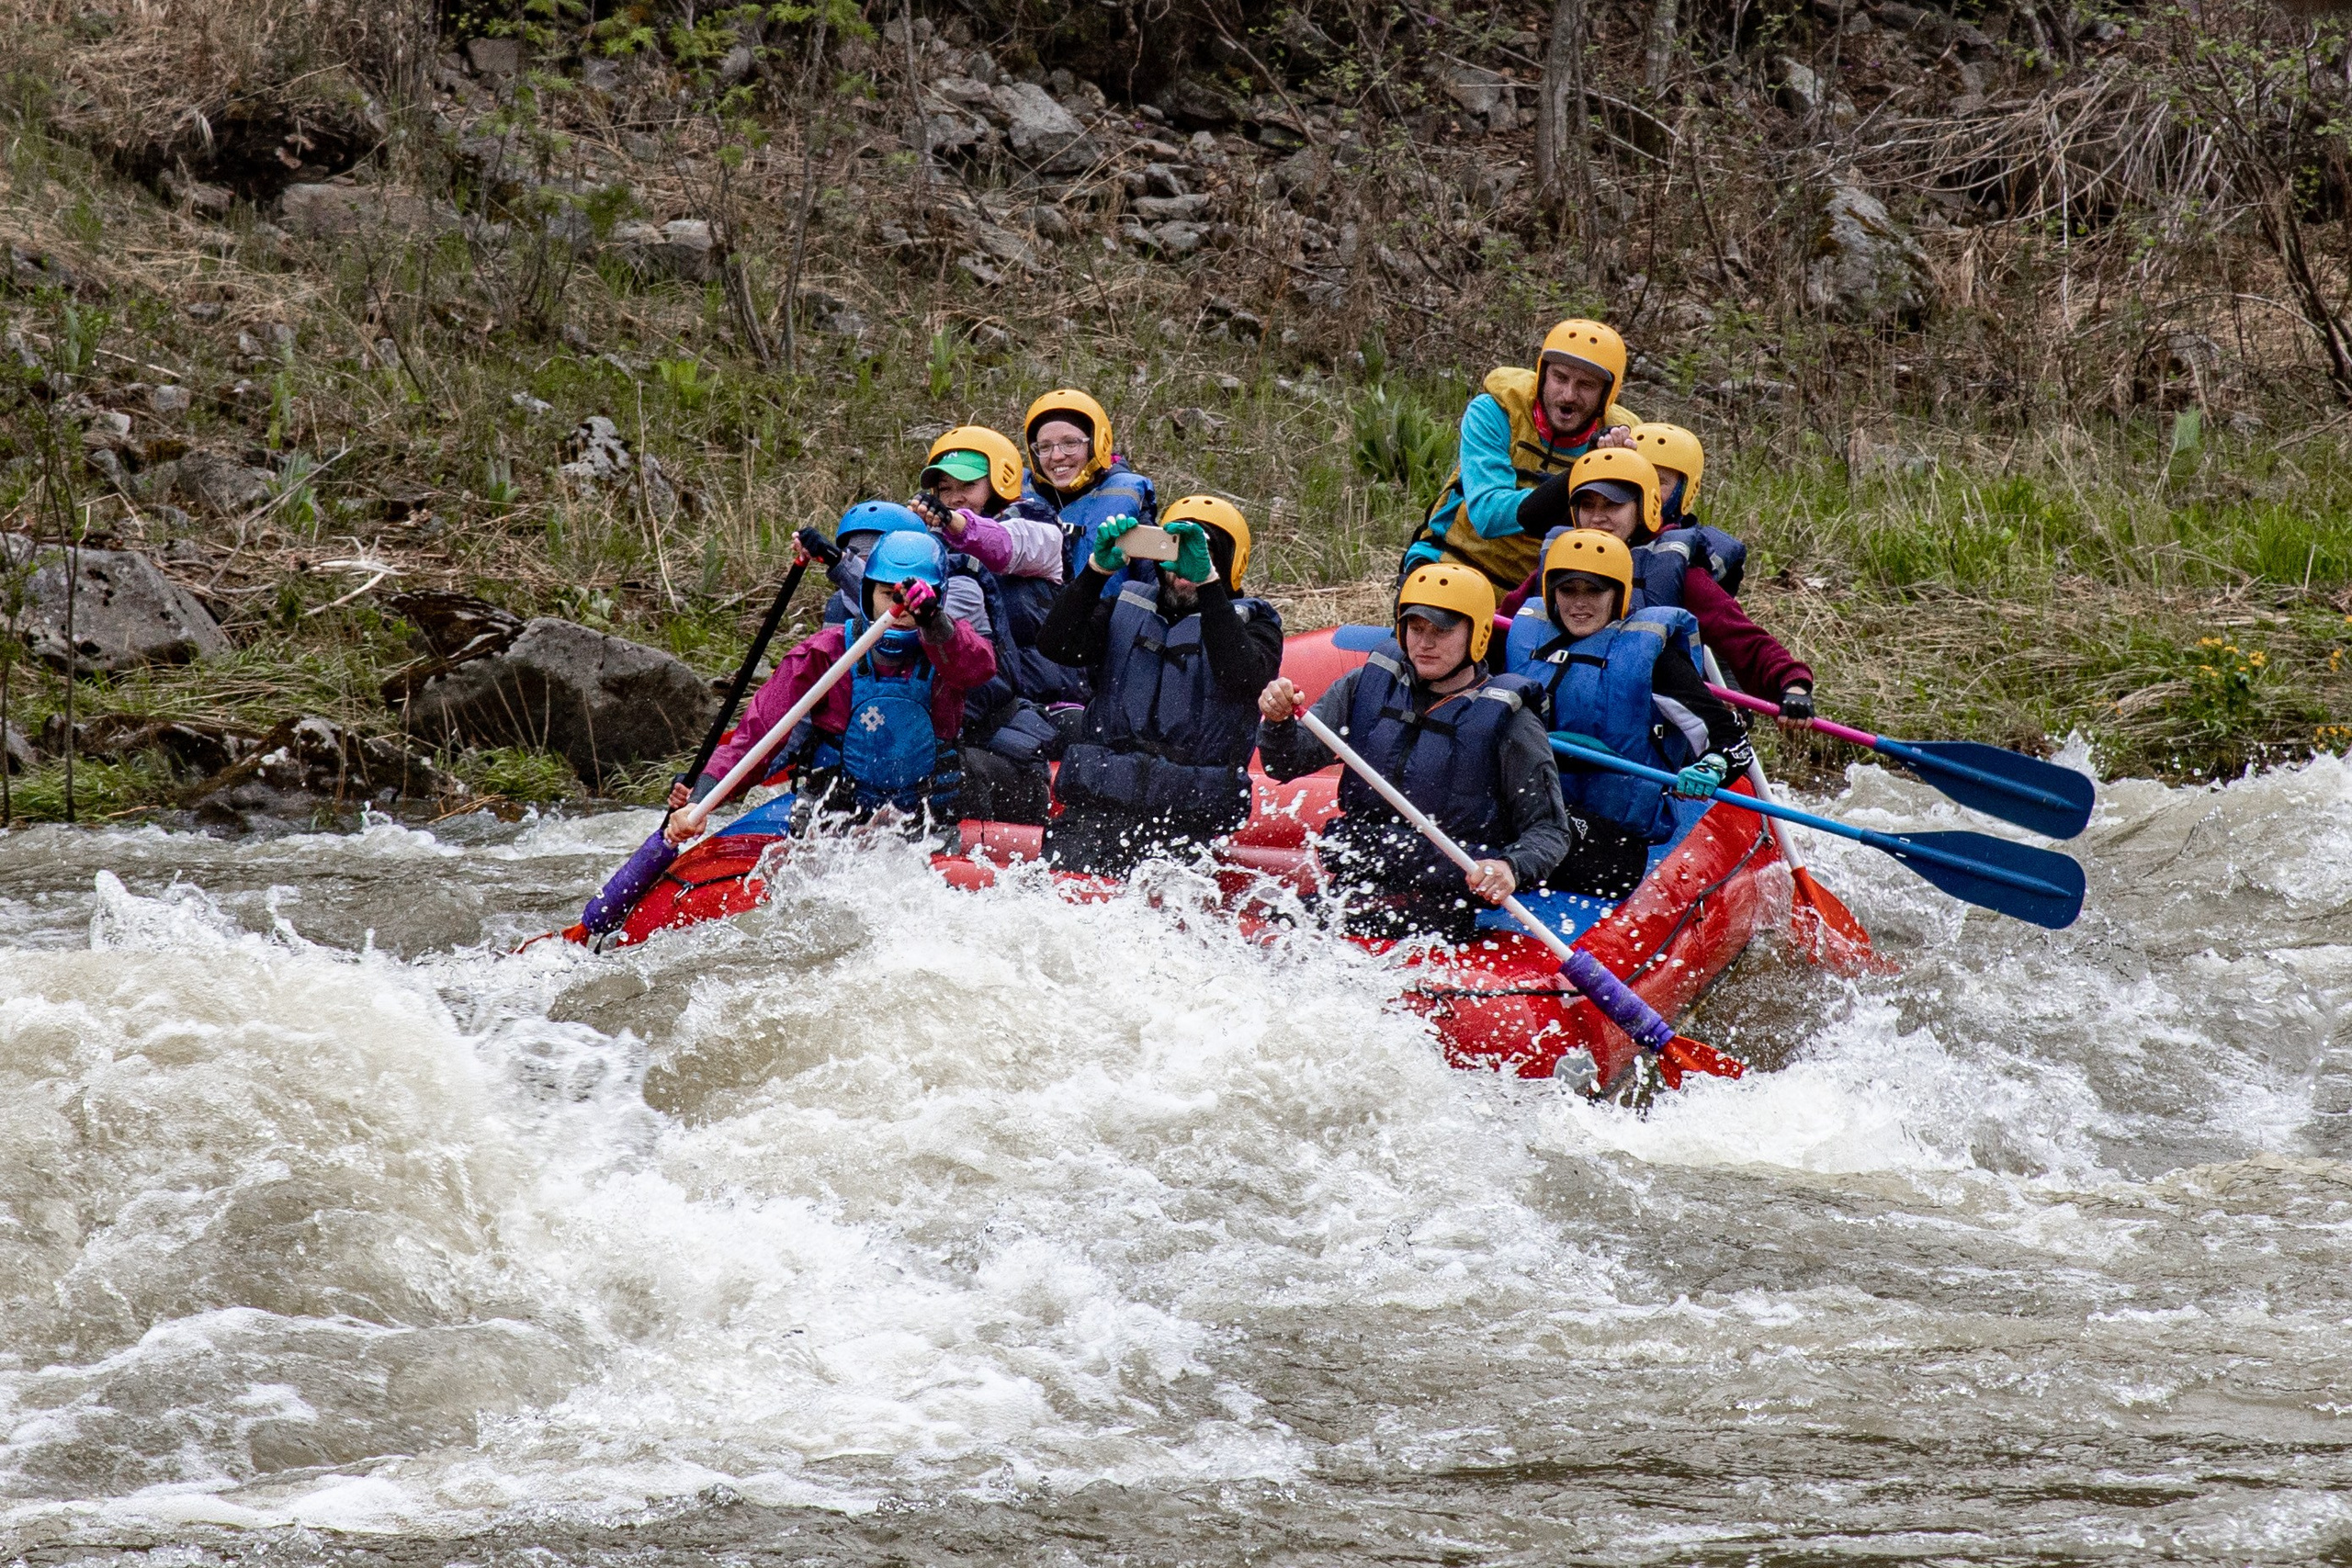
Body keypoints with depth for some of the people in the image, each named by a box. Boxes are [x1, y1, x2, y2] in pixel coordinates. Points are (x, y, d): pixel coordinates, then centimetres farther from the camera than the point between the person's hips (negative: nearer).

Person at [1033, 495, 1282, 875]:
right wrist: (1098, 568, -12)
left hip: (1188, 820, -2)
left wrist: (1205, 578, -20)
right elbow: (1057, 645, 1)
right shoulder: (1125, 610, 19)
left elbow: (1242, 674, -13)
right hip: (1097, 804, 2)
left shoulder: (1252, 624, 11)